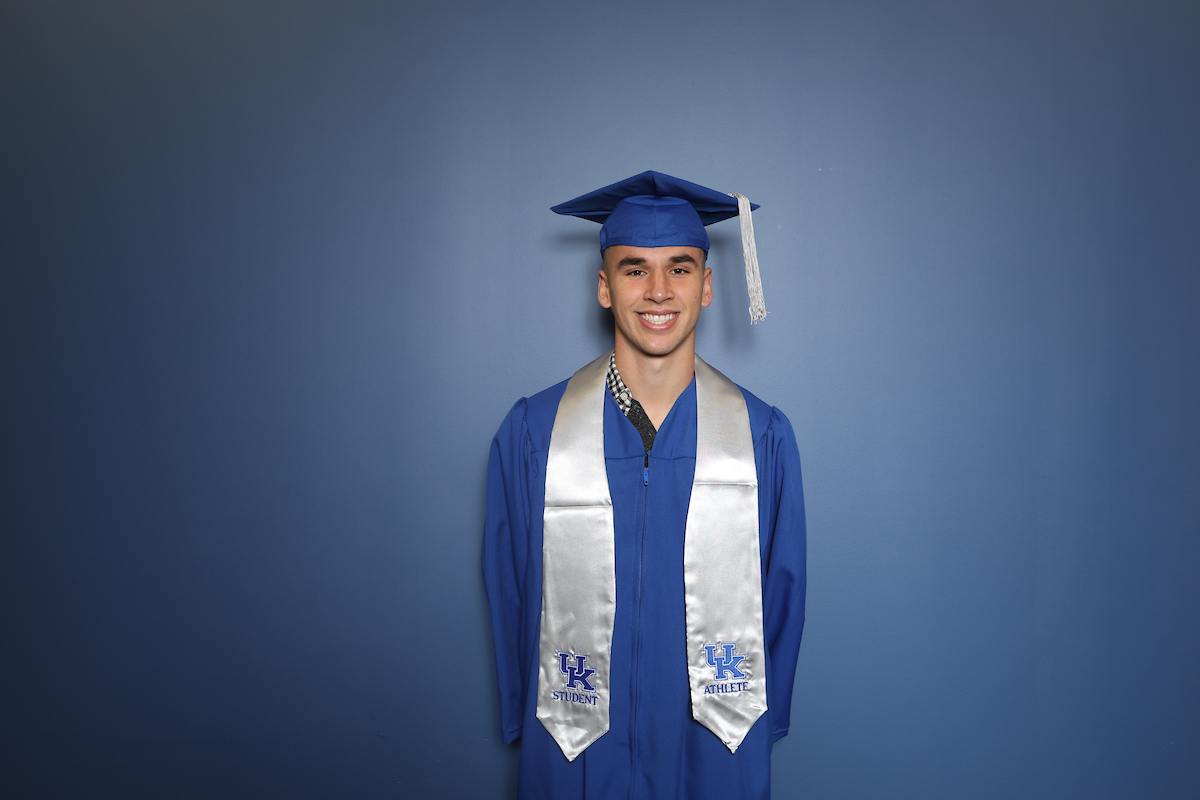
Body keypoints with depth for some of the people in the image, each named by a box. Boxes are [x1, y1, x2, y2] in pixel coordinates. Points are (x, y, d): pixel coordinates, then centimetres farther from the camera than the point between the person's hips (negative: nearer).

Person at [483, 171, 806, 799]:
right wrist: (524, 720, 3)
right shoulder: (530, 433, -9)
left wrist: (763, 721, 4)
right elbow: (508, 594, -1)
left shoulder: (764, 437, -7)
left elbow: (781, 592, 1)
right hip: (575, 748, 0)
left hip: (717, 748, 1)